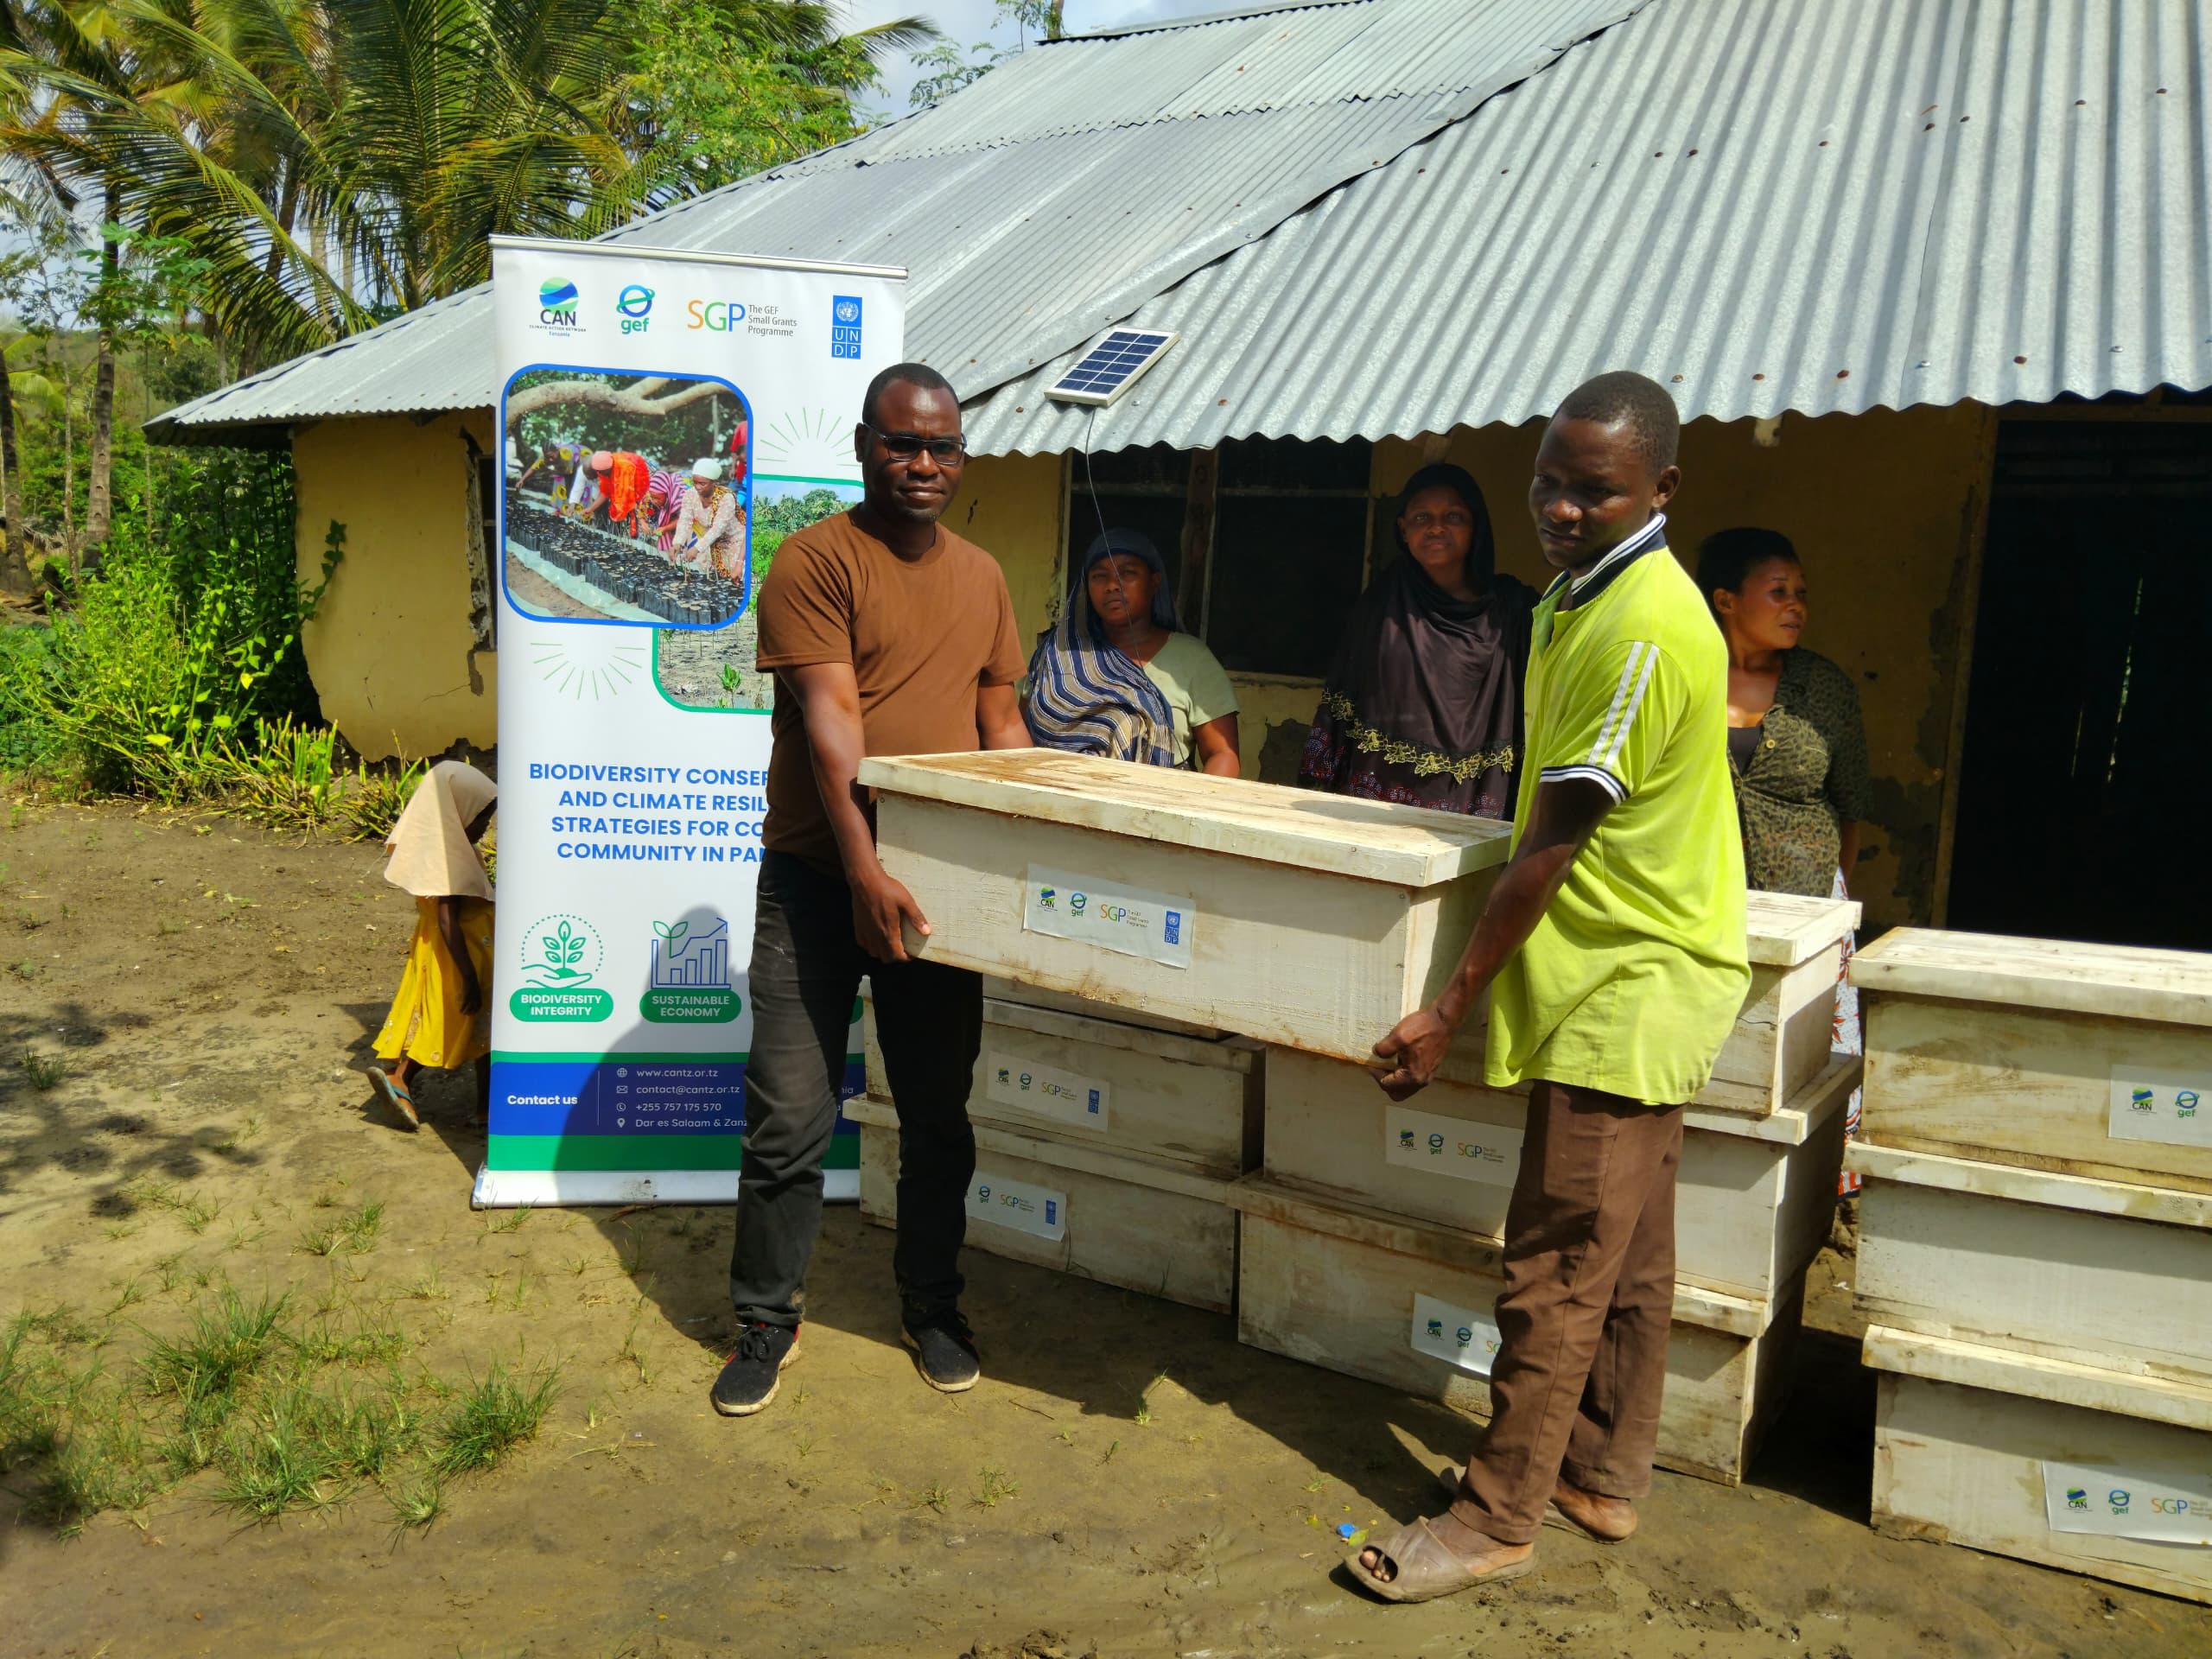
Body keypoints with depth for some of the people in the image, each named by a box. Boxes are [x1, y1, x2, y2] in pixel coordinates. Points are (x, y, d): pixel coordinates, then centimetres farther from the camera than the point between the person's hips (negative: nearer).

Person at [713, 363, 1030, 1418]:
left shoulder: (982, 577, 12)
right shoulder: (818, 561, -8)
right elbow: (831, 720, -18)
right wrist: (864, 869, -27)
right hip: (818, 881, -5)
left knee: (938, 1114, 13)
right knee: (789, 1120, 2)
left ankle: (932, 1308, 30)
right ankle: (767, 1323, 20)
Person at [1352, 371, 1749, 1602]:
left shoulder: (1640, 627, -21)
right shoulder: (1589, 598, 11)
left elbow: (1554, 844, -22)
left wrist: (1452, 1011, -18)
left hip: (1624, 990, -10)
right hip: (1636, 979, 10)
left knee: (1557, 1268, -1)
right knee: (1627, 1253, 18)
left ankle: (1498, 1520, 12)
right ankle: (1605, 1477, 31)